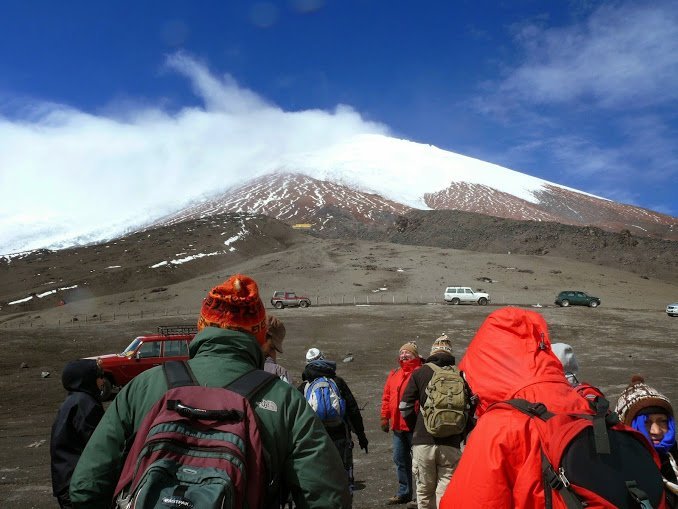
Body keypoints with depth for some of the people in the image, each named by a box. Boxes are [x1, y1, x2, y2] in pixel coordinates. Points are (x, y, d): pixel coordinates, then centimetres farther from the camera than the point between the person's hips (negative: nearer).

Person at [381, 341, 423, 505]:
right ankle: (404, 493, 30)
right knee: (400, 460, 16)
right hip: (398, 426, 7)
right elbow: (386, 397, 16)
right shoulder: (394, 374, 13)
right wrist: (384, 417, 12)